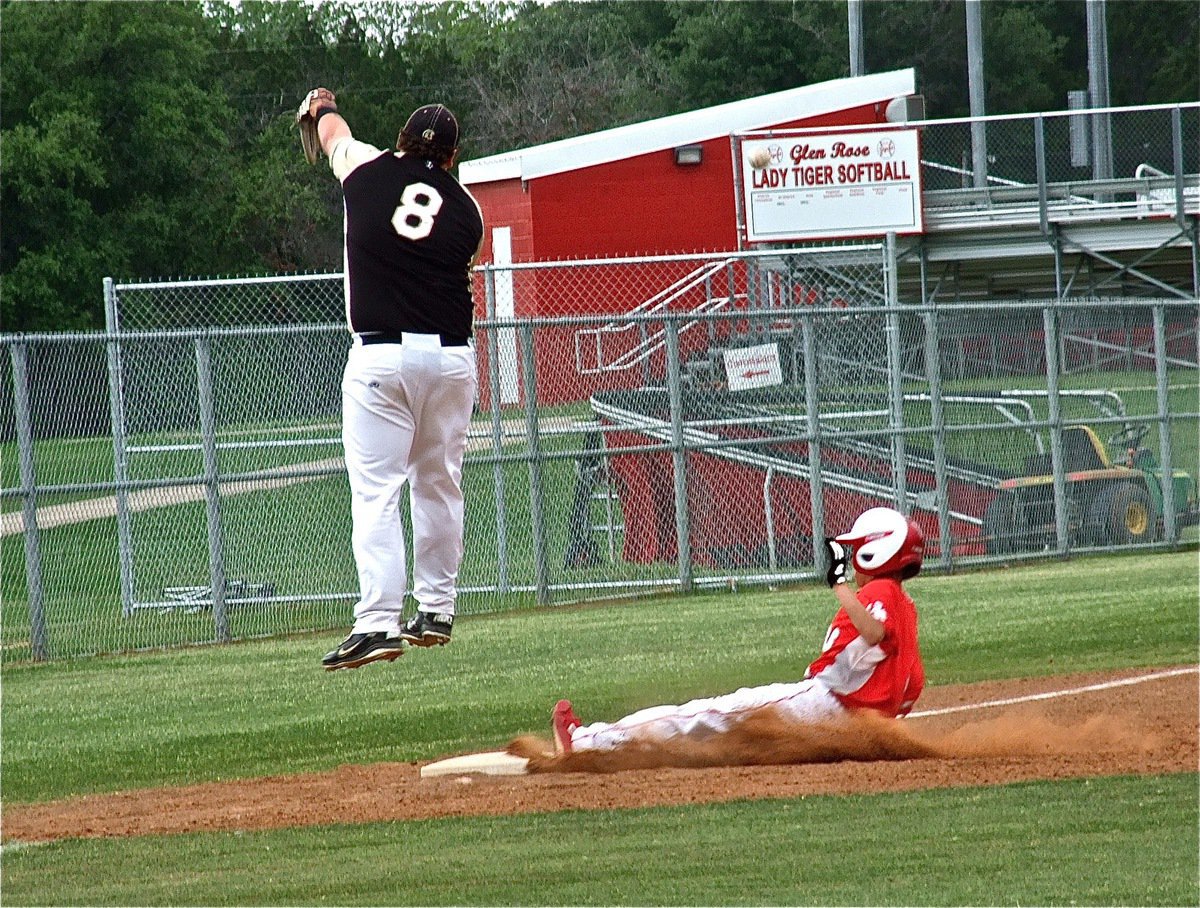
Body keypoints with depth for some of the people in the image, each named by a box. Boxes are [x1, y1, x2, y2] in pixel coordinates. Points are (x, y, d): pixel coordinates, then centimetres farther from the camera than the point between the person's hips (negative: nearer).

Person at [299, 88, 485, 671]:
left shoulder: (369, 172, 3)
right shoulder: (467, 210, 6)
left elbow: (333, 134, 24)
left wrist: (323, 107, 48)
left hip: (381, 355, -3)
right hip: (451, 355, 3)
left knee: (375, 492, -7)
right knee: (439, 485, 16)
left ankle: (379, 621, -18)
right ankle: (436, 610, 23)